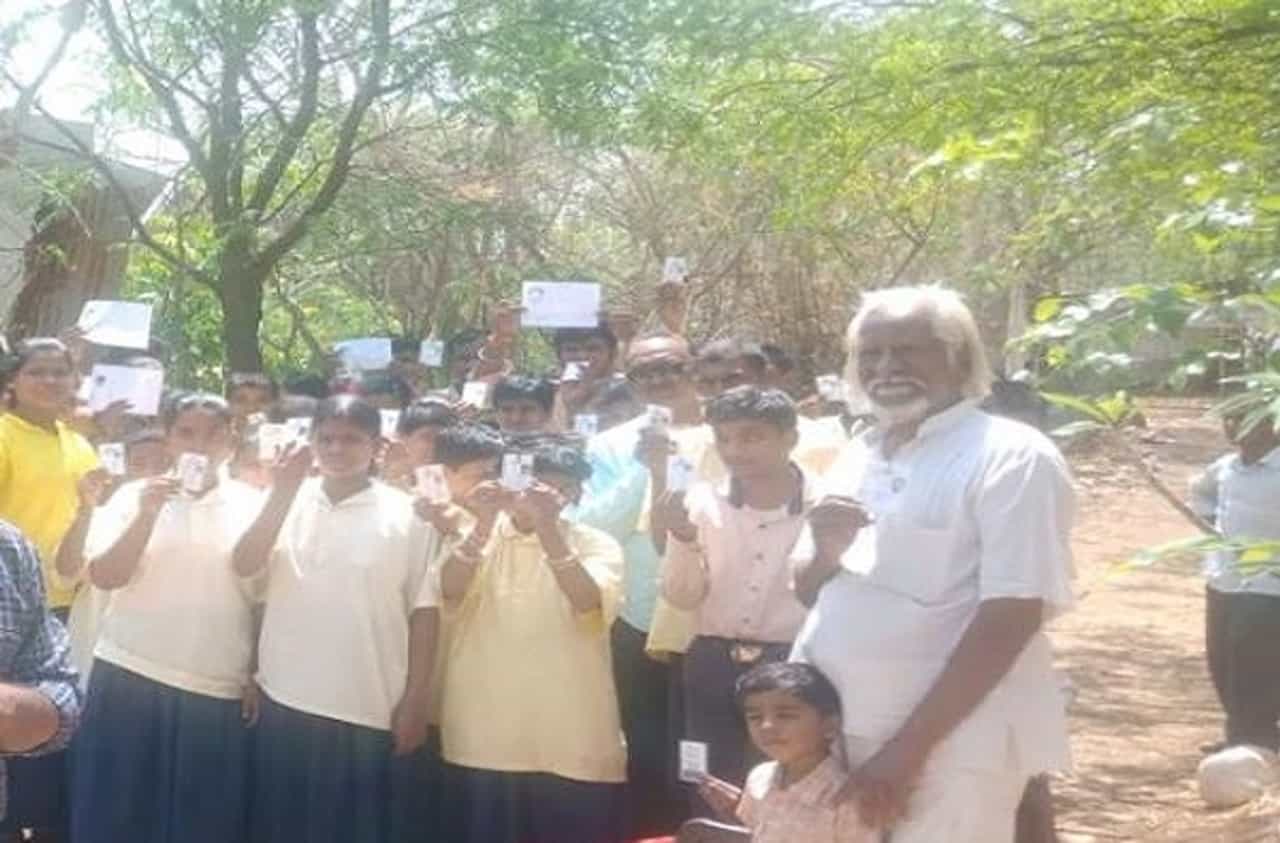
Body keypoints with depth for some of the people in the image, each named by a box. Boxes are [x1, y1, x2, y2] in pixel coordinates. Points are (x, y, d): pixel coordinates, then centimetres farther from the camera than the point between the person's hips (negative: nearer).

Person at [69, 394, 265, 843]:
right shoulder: (134, 495, 5)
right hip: (131, 678, 0)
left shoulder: (251, 504, 5)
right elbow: (105, 576, -3)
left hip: (219, 689, 0)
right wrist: (148, 513, -15)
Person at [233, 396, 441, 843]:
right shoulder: (288, 500, 5)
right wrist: (282, 494, -14)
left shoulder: (407, 514, -3)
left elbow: (424, 608, -1)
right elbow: (244, 566, -6)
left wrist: (416, 699, -3)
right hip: (286, 703, 3)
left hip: (373, 712, -2)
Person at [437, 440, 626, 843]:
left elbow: (589, 602, -16)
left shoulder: (596, 544, 4)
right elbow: (450, 590, -12)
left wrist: (548, 529, -25)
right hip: (484, 743, 1)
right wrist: (484, 525, -25)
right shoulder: (478, 535, 7)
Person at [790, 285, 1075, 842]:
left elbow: (1012, 617, -16)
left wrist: (909, 746, -18)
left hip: (950, 747, -6)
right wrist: (825, 555, -9)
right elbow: (807, 591, 14)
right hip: (835, 732, 6)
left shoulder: (1012, 457, -10)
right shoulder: (856, 457, 11)